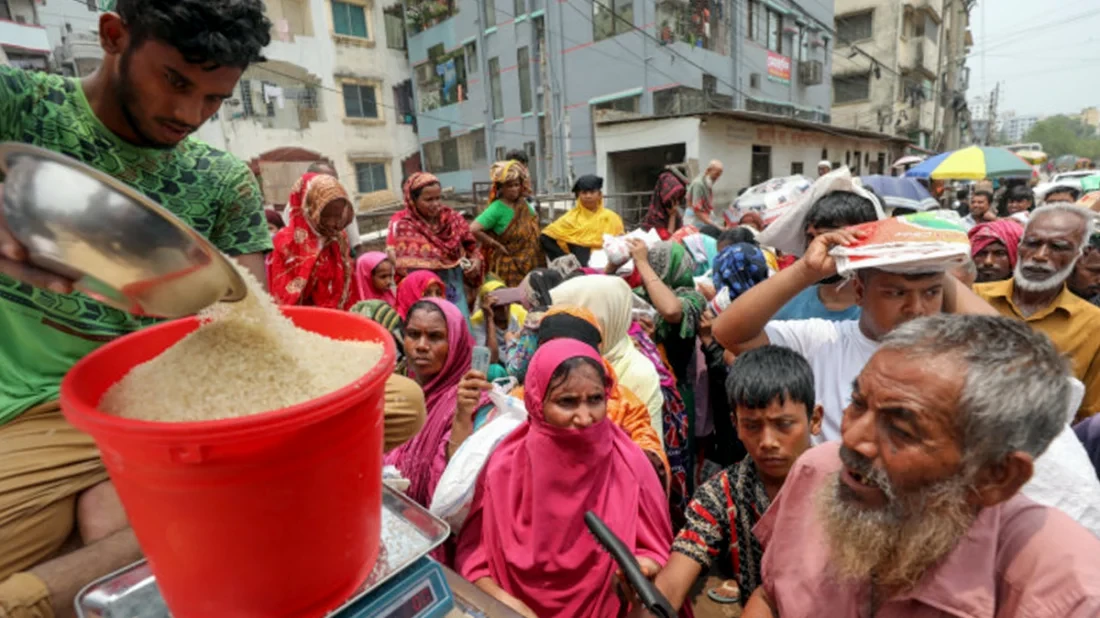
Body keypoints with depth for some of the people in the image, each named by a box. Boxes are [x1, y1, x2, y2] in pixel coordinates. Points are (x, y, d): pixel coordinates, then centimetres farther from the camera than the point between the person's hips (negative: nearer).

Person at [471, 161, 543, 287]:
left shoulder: (524, 205, 5)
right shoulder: (497, 209, -13)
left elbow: (533, 230, 21)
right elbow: (474, 230, -23)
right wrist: (497, 245, -15)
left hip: (529, 264, 6)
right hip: (507, 266, -6)